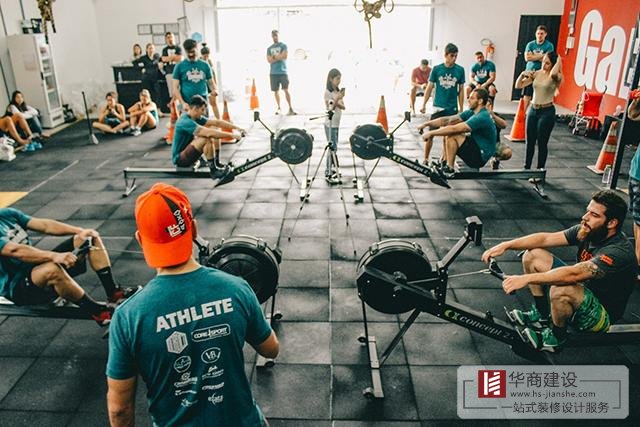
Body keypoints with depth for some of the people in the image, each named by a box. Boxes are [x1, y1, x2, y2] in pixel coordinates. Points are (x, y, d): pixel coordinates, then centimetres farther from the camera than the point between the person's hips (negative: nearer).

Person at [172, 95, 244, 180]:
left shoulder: (197, 117, 2)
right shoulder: (185, 122, -26)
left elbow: (216, 122, 2)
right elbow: (209, 133, -34)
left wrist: (236, 128, -6)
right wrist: (231, 135, -32)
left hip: (187, 152, 9)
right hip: (179, 159, -9)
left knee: (215, 129, 0)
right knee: (206, 138, -31)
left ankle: (217, 163, 3)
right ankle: (213, 171, -21)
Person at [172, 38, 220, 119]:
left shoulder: (205, 65, 9)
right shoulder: (180, 66, 2)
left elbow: (211, 83, 15)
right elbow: (175, 87, 0)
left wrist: (215, 90, -8)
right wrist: (183, 103, -13)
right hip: (187, 105, -2)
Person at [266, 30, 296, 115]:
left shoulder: (283, 45, 7)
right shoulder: (269, 48, 15)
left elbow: (285, 56, -10)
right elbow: (269, 60, 2)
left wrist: (274, 56, -5)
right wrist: (279, 57, -7)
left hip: (283, 72, -3)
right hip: (273, 73, 3)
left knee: (286, 90, -9)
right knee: (276, 91, 5)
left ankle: (290, 108, -9)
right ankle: (278, 107, 14)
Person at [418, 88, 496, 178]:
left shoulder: (482, 117, -23)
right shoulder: (471, 112, 5)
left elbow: (454, 129, -28)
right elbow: (448, 120, 2)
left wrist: (431, 133, -23)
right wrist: (426, 124, -6)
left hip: (480, 157, -9)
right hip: (476, 148, 9)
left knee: (451, 134, -22)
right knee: (447, 129, 7)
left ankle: (449, 170, -13)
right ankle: (445, 163, 10)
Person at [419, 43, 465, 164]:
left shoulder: (460, 70, -1)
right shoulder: (437, 69, -3)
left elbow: (461, 90, 4)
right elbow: (430, 87, 3)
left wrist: (461, 109, 4)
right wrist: (424, 105, 0)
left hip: (452, 108, 1)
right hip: (437, 107, -1)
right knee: (430, 134, -1)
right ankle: (426, 159, 10)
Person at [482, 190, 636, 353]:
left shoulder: (619, 251, -30)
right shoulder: (588, 230, -7)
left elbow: (574, 274, -42)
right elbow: (546, 238, -9)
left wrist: (527, 278, -47)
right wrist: (506, 245, -21)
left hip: (602, 316, -8)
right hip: (583, 293, 8)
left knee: (560, 290, -40)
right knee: (533, 255, -2)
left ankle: (556, 339, -9)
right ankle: (542, 315, 9)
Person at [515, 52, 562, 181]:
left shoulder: (556, 77, -9)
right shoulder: (536, 73, 5)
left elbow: (553, 74, -35)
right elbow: (518, 85, 4)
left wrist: (558, 61, -18)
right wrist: (523, 74, -13)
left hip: (547, 112, -5)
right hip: (533, 110, 5)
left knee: (542, 143, 2)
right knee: (529, 142, 11)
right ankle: (526, 168, 24)